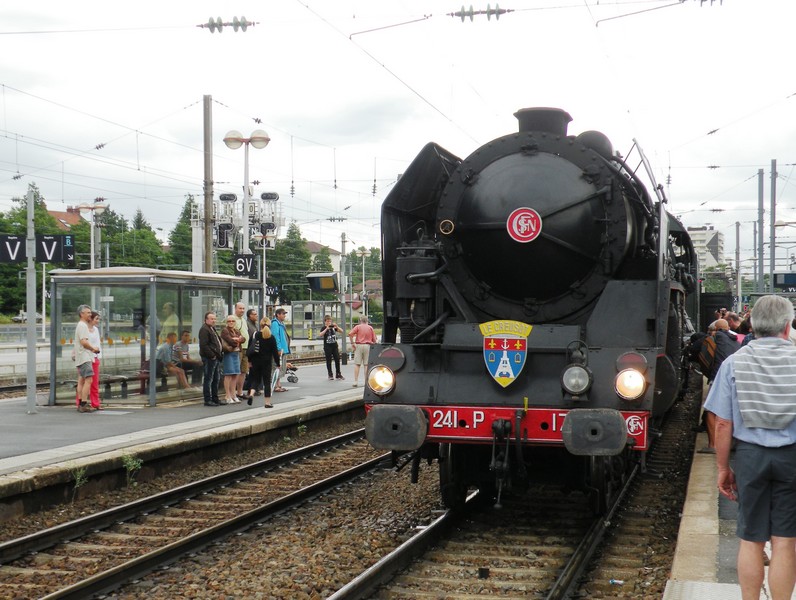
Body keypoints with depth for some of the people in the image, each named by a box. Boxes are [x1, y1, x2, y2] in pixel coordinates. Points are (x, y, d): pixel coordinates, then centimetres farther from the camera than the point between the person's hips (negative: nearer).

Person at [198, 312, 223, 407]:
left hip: (216, 358, 10)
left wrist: (220, 353, 14)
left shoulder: (213, 329, 20)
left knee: (216, 380, 14)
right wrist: (212, 355, -20)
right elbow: (204, 345, -20)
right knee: (208, 380, -5)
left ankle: (215, 399, 22)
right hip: (209, 359, -10)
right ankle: (207, 400, -1)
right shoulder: (204, 330, -12)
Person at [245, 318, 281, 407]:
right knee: (267, 381, 4)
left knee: (255, 379, 15)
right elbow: (275, 352, -3)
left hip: (256, 362, 2)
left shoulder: (255, 335, -2)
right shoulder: (271, 337, -5)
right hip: (267, 362, -1)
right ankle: (268, 402, 4)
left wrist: (249, 361, 10)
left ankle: (251, 394, -12)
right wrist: (277, 364, 5)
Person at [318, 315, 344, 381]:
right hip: (327, 346, -3)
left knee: (337, 359, 4)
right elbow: (320, 335, -21)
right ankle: (330, 375, 8)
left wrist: (337, 327, -14)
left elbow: (341, 331, 3)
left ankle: (338, 374, 12)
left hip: (335, 346, 3)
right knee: (329, 361, 2)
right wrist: (326, 329, -28)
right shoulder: (324, 328, -5)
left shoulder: (333, 327, 5)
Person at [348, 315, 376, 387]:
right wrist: (372, 345, 19)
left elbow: (350, 334, -11)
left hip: (359, 345, -1)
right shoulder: (370, 328, 8)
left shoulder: (358, 327, 4)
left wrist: (352, 343, -4)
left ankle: (356, 381, -3)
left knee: (357, 364, 1)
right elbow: (374, 340, 3)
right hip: (368, 346, 1)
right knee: (367, 364, 4)